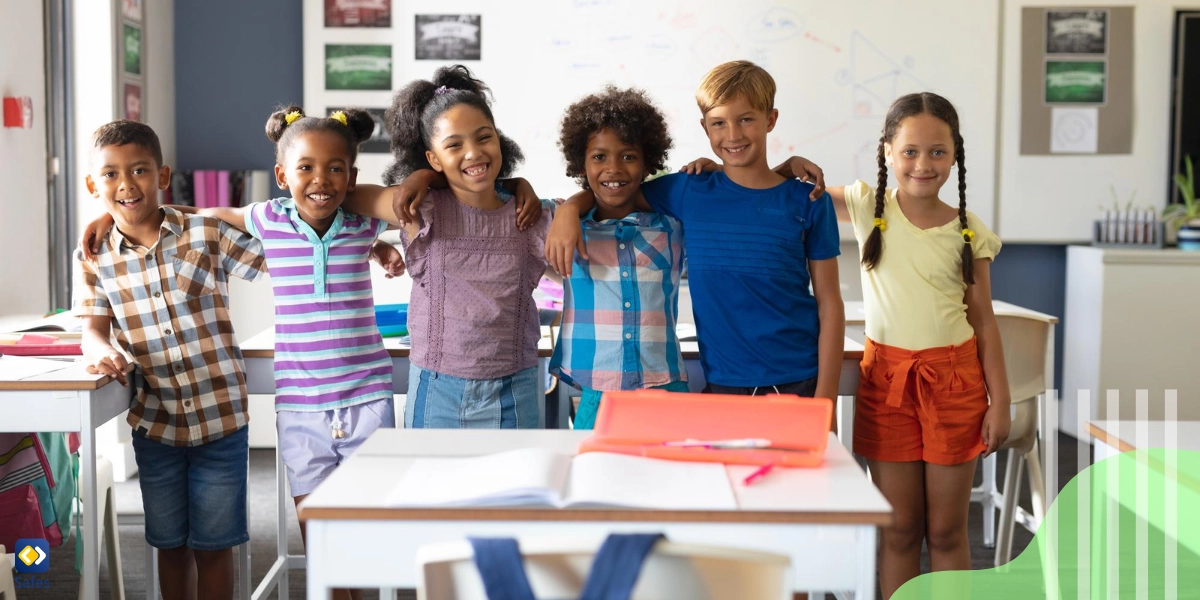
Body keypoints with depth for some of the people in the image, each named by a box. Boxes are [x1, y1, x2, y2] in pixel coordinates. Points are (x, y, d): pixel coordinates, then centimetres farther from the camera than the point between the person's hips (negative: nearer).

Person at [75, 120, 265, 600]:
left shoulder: (207, 234, -6)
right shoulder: (95, 259, 1)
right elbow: (93, 327, -1)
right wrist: (101, 351, -25)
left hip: (220, 417, -2)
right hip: (155, 422, 2)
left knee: (213, 545, 8)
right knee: (170, 544, 16)